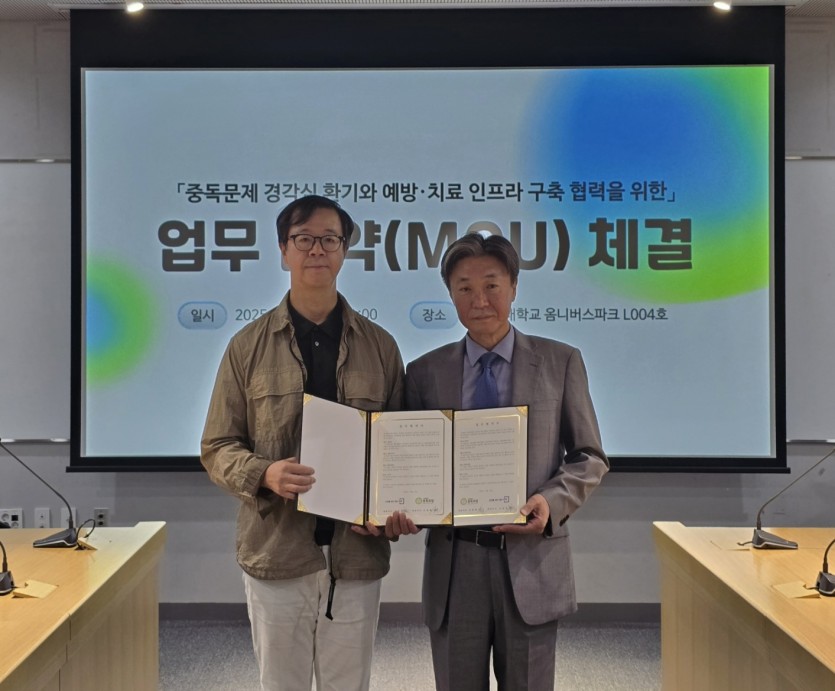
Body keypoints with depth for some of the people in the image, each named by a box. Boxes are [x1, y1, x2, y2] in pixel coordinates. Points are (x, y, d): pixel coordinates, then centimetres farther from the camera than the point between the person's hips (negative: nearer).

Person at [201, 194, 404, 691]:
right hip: (276, 553, -1)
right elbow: (217, 447, 3)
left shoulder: (380, 347, 5)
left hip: (357, 555, 1)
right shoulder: (248, 346, 2)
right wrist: (265, 474, -17)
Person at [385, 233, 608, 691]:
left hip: (531, 559, -1)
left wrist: (553, 501, -14)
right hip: (453, 563, 1)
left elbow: (589, 457, 5)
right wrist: (402, 508, -13)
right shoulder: (425, 372, 5)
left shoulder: (561, 362, 1)